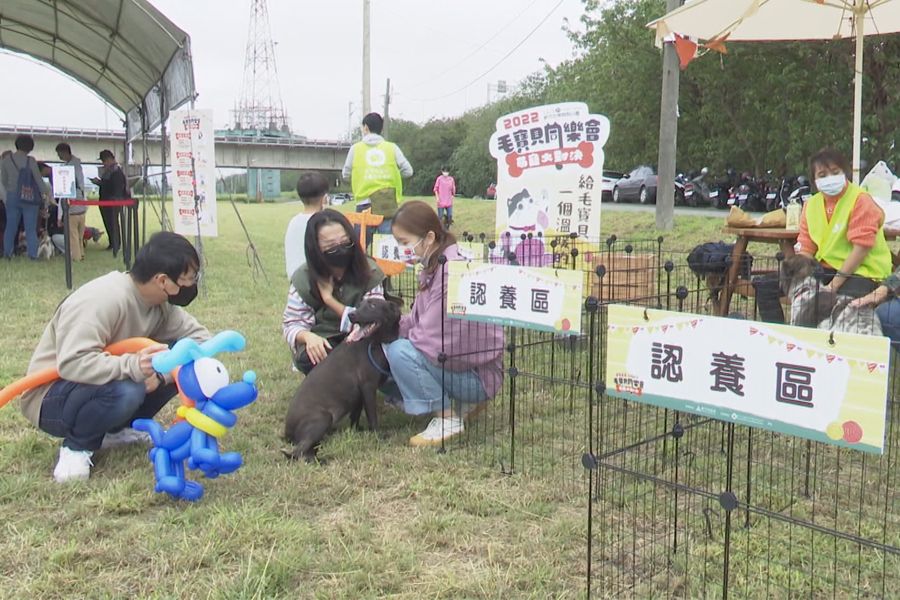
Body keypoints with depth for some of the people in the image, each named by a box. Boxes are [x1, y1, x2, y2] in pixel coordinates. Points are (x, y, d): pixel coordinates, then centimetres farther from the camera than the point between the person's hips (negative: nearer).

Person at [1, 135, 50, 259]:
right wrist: (46, 194, 3)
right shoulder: (30, 161, -10)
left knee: (10, 227, 13)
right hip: (29, 198, -3)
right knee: (31, 228, 2)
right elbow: (39, 180, -5)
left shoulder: (5, 161, 1)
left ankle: (7, 253, 16)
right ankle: (33, 254, 1)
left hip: (12, 197, 3)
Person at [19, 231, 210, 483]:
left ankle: (117, 430, 6)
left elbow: (199, 336, -7)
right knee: (126, 391, -38)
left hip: (107, 383, 8)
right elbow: (71, 363, -38)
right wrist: (132, 366, -49)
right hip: (52, 400, -8)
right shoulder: (104, 300, -30)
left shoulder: (161, 302, -6)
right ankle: (76, 446, -8)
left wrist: (163, 371, -24)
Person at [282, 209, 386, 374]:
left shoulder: (369, 272, -14)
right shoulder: (303, 278, -11)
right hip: (322, 344, 0)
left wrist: (329, 298, -24)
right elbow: (291, 324, -9)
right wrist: (308, 336, -33)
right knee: (307, 357, -34)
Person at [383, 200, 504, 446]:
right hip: (455, 360, 10)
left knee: (400, 352, -25)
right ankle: (463, 401, 16)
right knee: (381, 351, 11)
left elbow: (435, 341, -27)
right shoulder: (434, 267, 4)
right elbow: (419, 321, 5)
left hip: (477, 374, -10)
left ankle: (449, 418, -7)